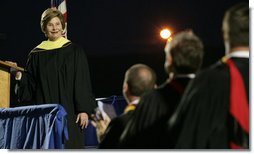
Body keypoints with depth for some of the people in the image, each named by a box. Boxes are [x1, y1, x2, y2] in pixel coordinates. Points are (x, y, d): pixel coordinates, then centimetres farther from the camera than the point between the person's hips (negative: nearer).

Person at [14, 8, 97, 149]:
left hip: (68, 112, -2)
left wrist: (84, 110, -9)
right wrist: (20, 76, -10)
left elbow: (83, 83, -2)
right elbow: (30, 85, 10)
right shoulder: (36, 54, 9)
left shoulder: (74, 51, 3)